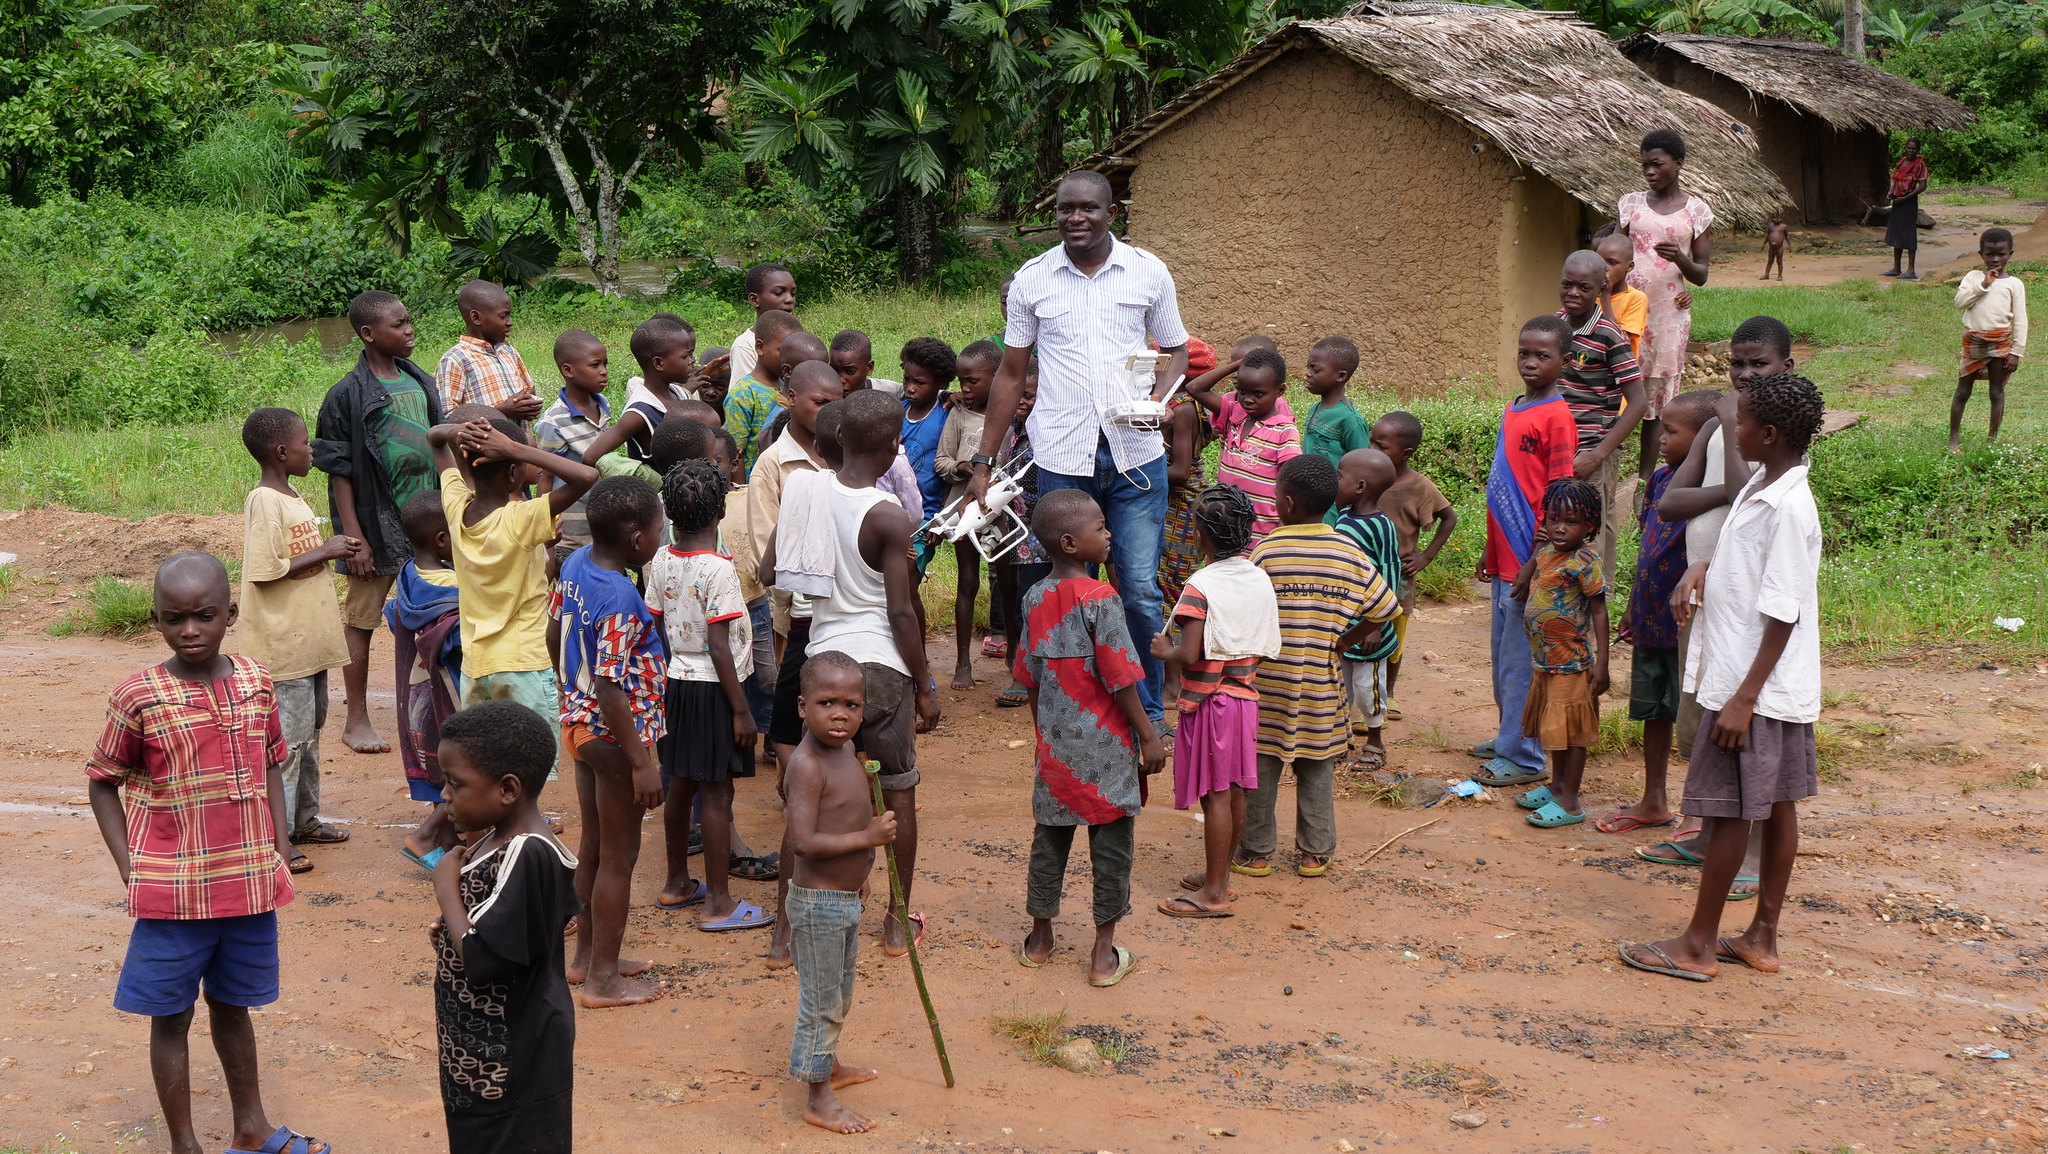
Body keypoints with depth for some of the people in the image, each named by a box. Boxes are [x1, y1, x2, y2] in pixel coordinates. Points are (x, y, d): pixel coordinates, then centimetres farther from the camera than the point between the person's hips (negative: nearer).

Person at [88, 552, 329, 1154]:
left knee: (233, 1006, 20)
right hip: (171, 892, -3)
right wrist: (129, 868, -8)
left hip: (250, 882, 3)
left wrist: (279, 853, 4)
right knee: (170, 1018, 9)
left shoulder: (256, 684, -2)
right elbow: (103, 781, -1)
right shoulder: (138, 697, -11)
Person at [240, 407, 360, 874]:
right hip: (283, 643, -10)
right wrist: (324, 552, -19)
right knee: (288, 739, -6)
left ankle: (303, 820, 29)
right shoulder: (264, 502, -17)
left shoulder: (293, 498, 12)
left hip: (308, 639, 10)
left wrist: (334, 551, 6)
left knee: (310, 729, 17)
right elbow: (265, 571, -23)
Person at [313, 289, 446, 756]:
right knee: (361, 621, 4)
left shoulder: (421, 383, 9)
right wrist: (354, 538, -14)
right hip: (378, 526, -6)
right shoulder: (348, 395, -9)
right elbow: (339, 472, -10)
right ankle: (356, 720, 13)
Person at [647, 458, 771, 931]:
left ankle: (677, 883, 31)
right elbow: (719, 648, -19)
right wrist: (741, 710, -14)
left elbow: (655, 631, 8)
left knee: (680, 784, 17)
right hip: (712, 687, -7)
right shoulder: (717, 568, -18)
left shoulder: (660, 562, 2)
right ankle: (719, 903, 3)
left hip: (675, 683, 7)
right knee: (717, 794, -2)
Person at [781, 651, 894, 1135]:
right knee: (821, 1000, 3)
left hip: (845, 898, 9)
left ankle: (829, 1066, 44)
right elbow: (803, 841, -30)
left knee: (839, 992, 25)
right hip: (819, 902, -9)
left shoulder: (845, 749, 4)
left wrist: (877, 824, 8)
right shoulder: (808, 765, -24)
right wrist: (868, 837, -26)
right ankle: (818, 1100, 15)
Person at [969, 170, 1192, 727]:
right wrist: (983, 461, 9)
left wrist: (1160, 397, -10)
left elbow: (1176, 350, 13)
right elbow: (1011, 373, 10)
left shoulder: (1148, 272, 2)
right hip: (1061, 457, 1)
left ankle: (1147, 713, 16)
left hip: (1135, 455, 0)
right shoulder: (1032, 278, 3)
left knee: (1142, 592, -1)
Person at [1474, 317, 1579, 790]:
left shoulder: (1556, 418, -14)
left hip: (1530, 562, -9)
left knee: (1521, 662, -2)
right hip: (1505, 562, 9)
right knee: (1503, 657, 17)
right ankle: (1509, 737, 29)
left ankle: (1523, 758, 6)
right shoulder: (1513, 410, 12)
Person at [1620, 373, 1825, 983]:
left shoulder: (1787, 508, -21)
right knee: (1776, 805, 12)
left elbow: (1782, 614, -23)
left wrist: (1744, 697, -23)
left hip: (1757, 685, -9)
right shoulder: (1760, 489, 9)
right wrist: (1700, 571, 6)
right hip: (1780, 684, 9)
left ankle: (1698, 945, 7)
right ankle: (1762, 937, 20)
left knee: (1729, 809, -2)